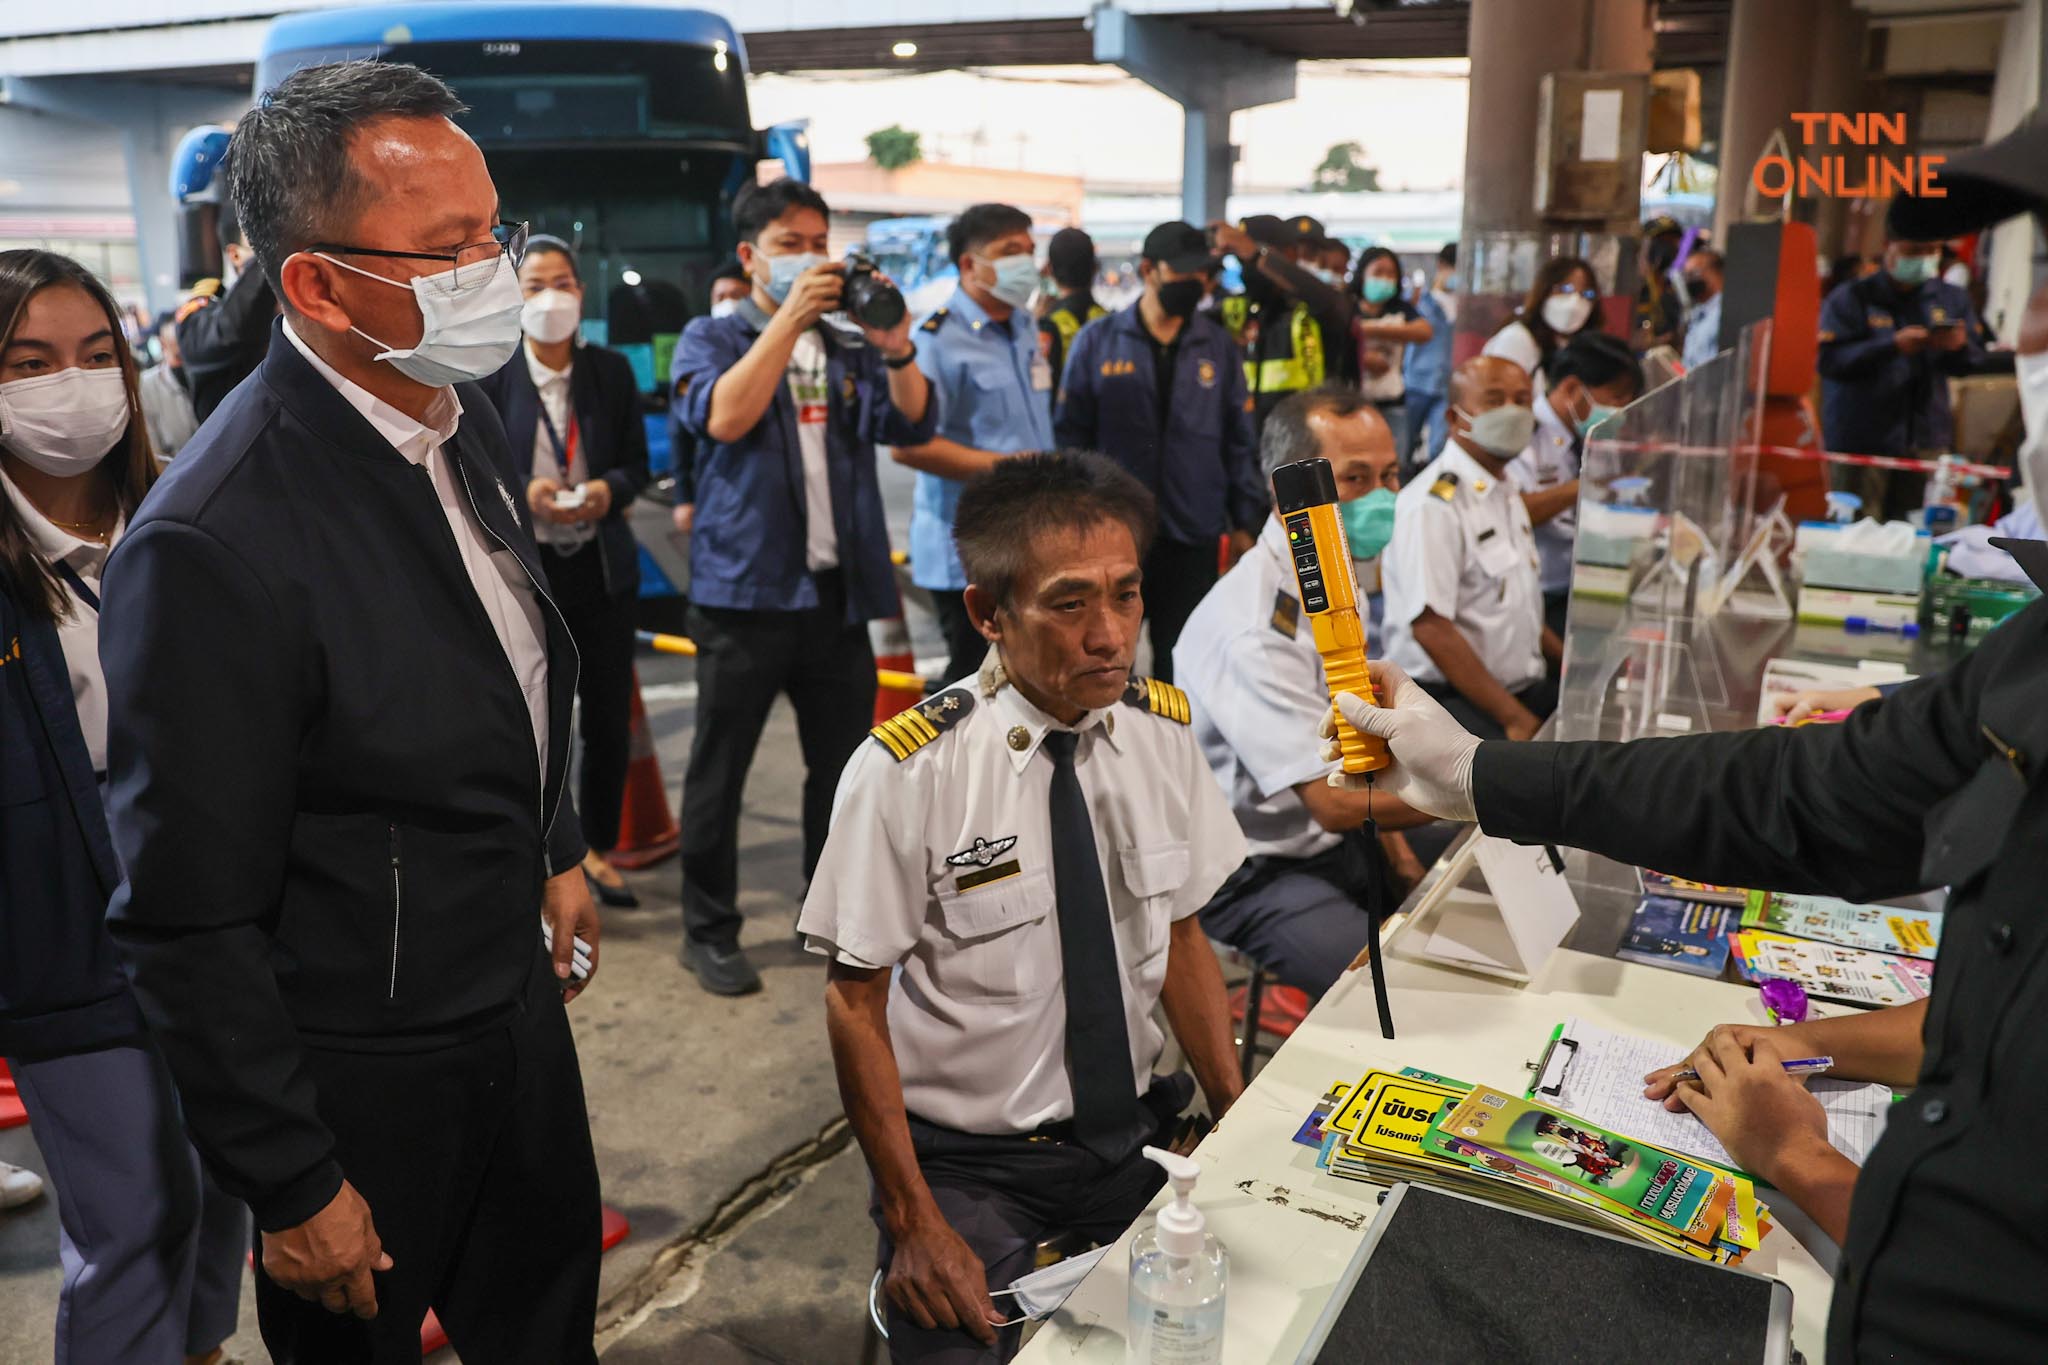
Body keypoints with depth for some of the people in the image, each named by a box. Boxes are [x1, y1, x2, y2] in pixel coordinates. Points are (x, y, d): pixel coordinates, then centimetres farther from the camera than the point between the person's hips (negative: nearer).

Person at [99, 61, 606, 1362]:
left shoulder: (465, 415, -4)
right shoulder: (212, 544, -30)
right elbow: (189, 922, -23)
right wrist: (293, 1185, -15)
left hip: (514, 985, 7)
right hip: (364, 1074, -7)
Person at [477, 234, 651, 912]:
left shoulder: (612, 371, 5)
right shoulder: (491, 374, -4)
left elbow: (637, 461, 8)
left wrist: (610, 488, -13)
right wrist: (523, 492, -20)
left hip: (602, 565, 3)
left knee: (610, 720, 9)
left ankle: (598, 850, 28)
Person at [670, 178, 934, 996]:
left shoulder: (850, 349, 13)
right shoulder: (712, 339, 3)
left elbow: (913, 425, 0)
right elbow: (724, 416, -17)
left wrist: (896, 345, -16)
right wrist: (791, 316, -18)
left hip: (840, 590, 4)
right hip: (746, 588, -4)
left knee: (842, 764, 12)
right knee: (719, 770, 4)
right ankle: (708, 930, 17)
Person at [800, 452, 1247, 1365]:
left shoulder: (1162, 732, -5)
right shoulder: (905, 773, -20)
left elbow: (1181, 936, 5)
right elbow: (856, 1004, -13)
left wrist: (1239, 1116, -3)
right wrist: (916, 1223, -15)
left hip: (1135, 1134, 4)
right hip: (967, 1159, -4)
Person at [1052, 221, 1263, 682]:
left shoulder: (1220, 348, 6)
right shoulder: (1097, 342, -1)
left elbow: (1239, 442, 8)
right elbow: (1071, 435, 1)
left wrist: (1245, 521, 4)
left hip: (1193, 536, 2)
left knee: (1182, 661, 10)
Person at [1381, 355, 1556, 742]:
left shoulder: (1505, 492, 18)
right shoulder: (1432, 505, -13)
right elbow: (1430, 627, -20)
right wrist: (1515, 719, -20)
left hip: (1523, 687, 9)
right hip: (1448, 696, -9)